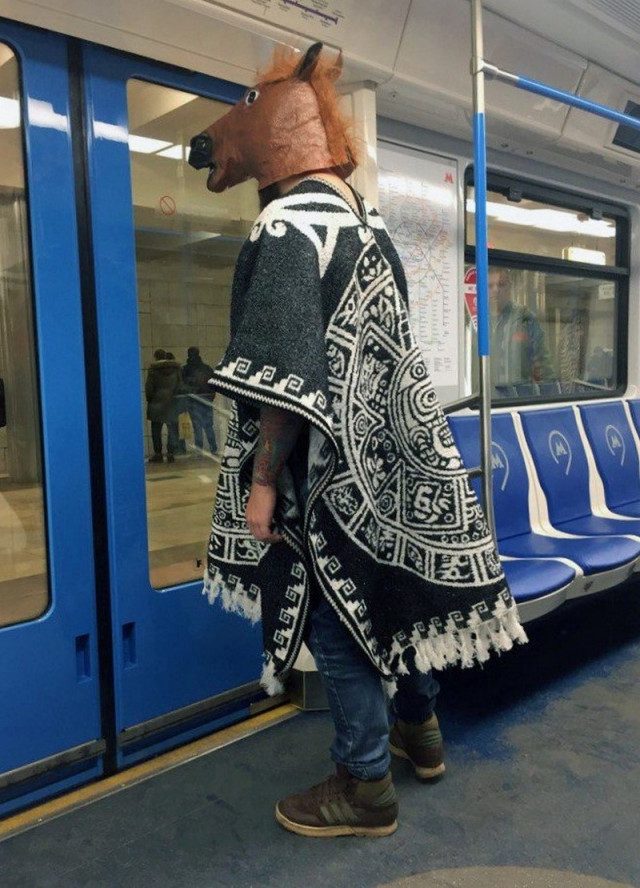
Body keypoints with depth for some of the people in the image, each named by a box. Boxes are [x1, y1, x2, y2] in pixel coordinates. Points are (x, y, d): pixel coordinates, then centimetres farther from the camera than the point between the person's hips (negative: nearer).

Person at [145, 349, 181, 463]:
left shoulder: (153, 369, -4)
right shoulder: (176, 368, 6)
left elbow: (148, 387, -3)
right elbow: (180, 384, 8)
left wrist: (149, 399, 8)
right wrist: (175, 396, 12)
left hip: (157, 403, -2)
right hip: (172, 402, 2)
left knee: (156, 429, 7)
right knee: (172, 428, 4)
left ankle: (157, 453, 7)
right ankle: (171, 453, -1)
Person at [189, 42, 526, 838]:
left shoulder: (291, 224, -15)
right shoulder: (362, 219, 12)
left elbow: (285, 374, -22)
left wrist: (262, 479, -17)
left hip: (330, 466, -9)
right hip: (386, 454, 9)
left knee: (336, 617, 4)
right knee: (389, 593, 20)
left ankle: (365, 786, 20)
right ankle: (419, 730, 40)